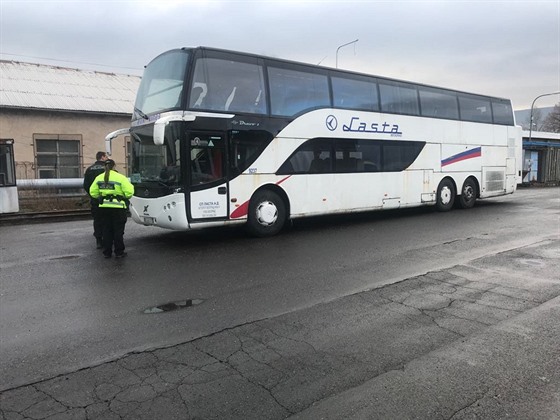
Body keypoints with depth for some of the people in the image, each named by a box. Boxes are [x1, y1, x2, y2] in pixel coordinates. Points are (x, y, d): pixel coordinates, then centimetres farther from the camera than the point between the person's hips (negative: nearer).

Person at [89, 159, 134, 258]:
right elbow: (129, 192, -16)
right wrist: (126, 197, 4)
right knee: (118, 230, 4)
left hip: (104, 207, 4)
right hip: (118, 207, -4)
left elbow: (93, 192, 7)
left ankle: (107, 252, 16)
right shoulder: (120, 177, -10)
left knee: (106, 230, 13)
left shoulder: (99, 178, 5)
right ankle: (119, 252, 9)